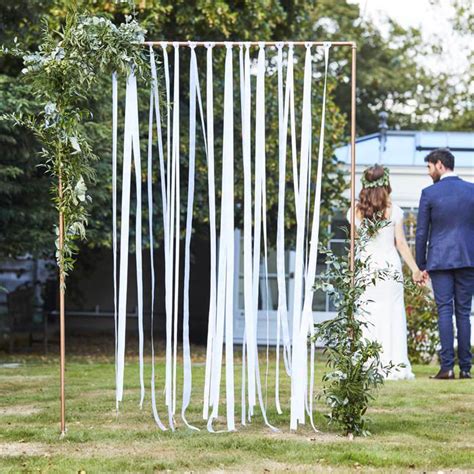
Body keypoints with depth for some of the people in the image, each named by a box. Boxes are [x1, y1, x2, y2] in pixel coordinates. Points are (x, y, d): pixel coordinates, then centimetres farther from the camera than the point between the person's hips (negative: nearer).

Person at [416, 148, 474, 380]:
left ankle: (447, 366, -9)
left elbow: (422, 232, 0)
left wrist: (421, 265, 8)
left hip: (440, 260, -2)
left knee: (444, 311, -2)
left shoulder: (429, 193, -3)